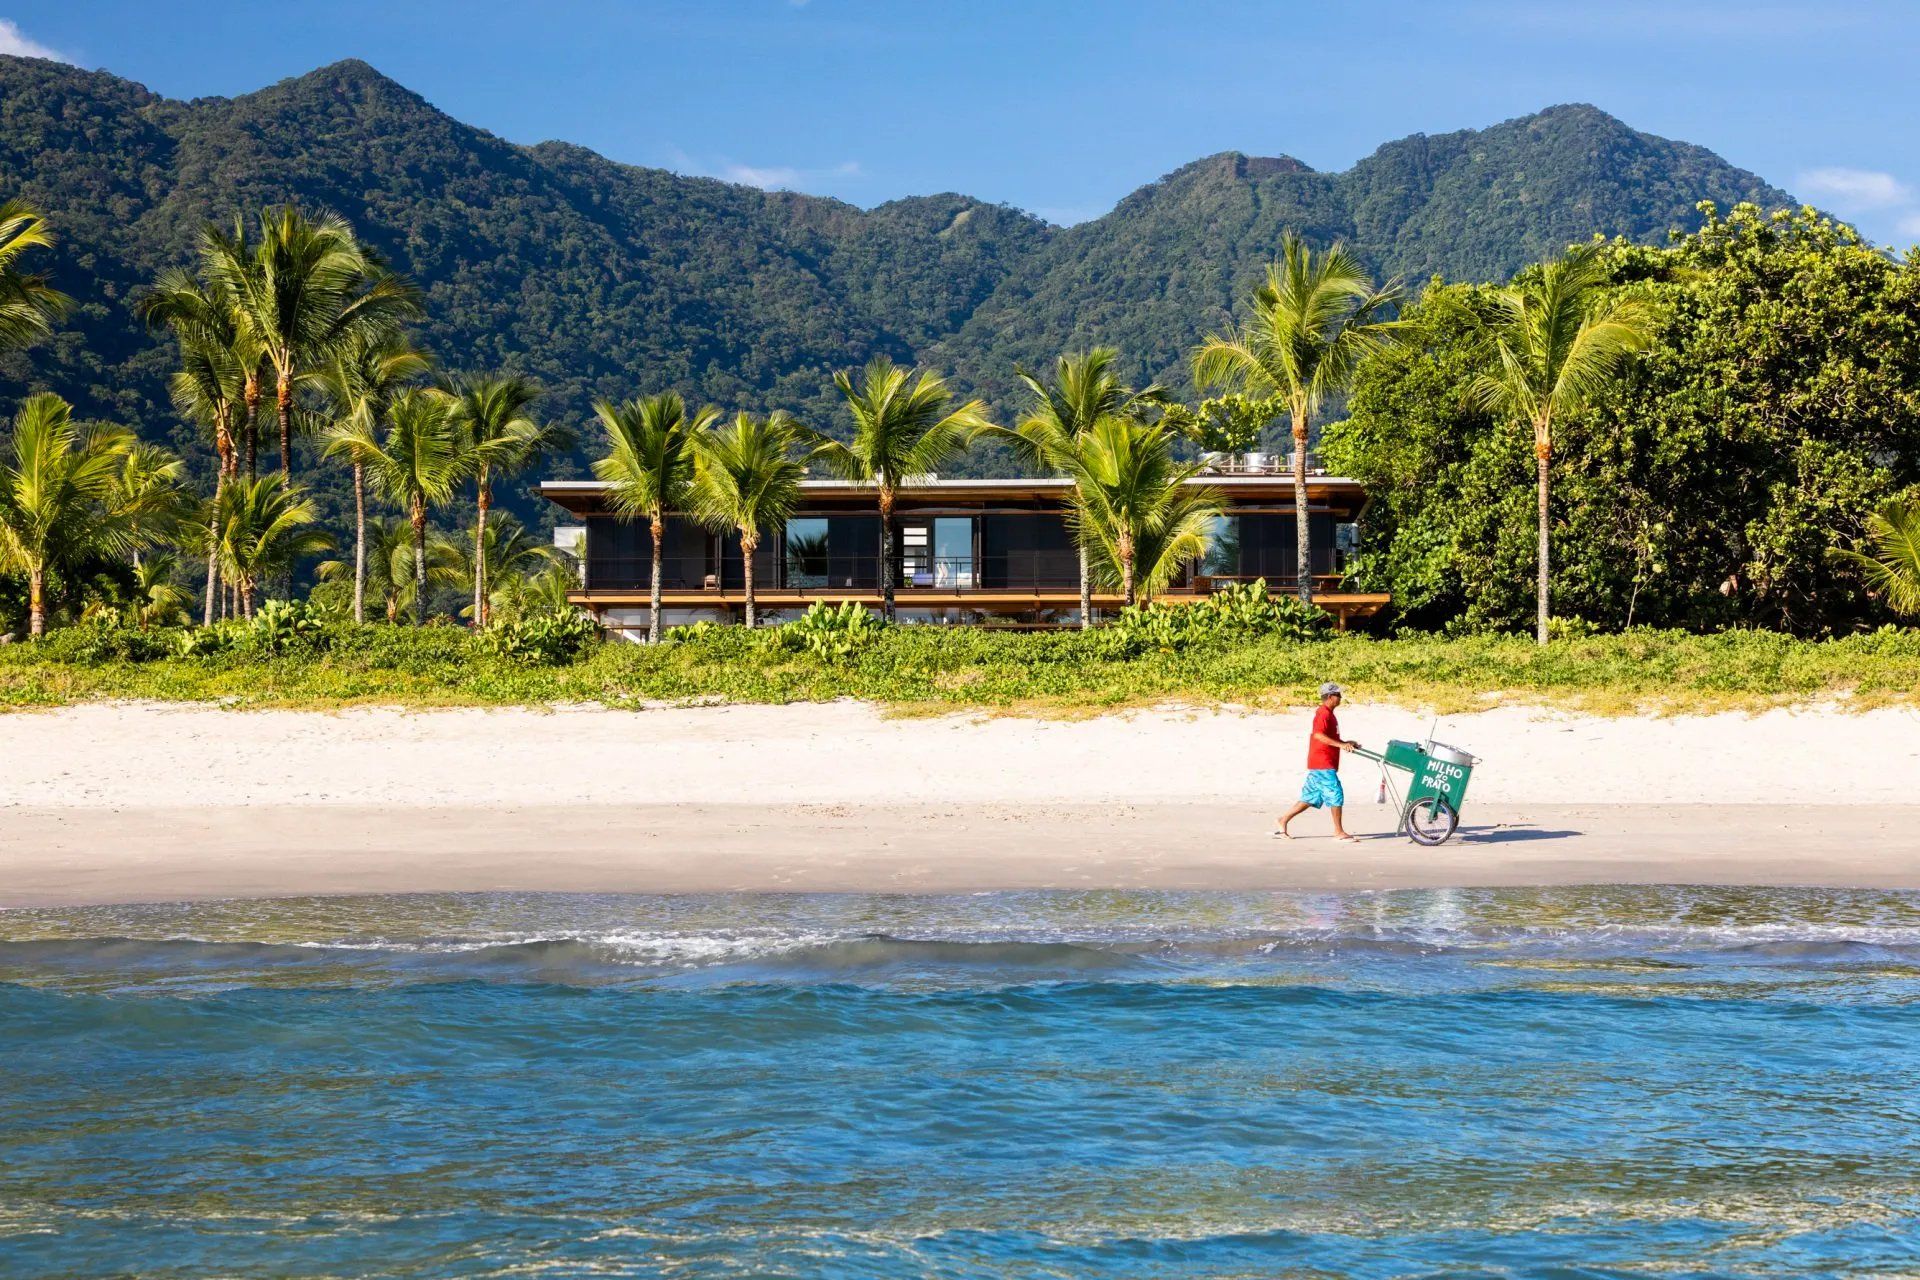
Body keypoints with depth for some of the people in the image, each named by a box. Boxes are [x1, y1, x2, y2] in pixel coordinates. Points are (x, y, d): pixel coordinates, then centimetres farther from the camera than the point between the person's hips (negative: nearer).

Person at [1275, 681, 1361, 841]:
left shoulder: (1328, 713, 19)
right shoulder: (1323, 714, -14)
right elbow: (1319, 735, -26)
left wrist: (1346, 743, 17)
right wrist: (1340, 744, -28)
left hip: (1319, 765, 10)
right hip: (1322, 763, -10)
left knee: (1310, 798, 11)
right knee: (1336, 795, -7)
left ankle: (1283, 821, 14)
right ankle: (1339, 832, -2)